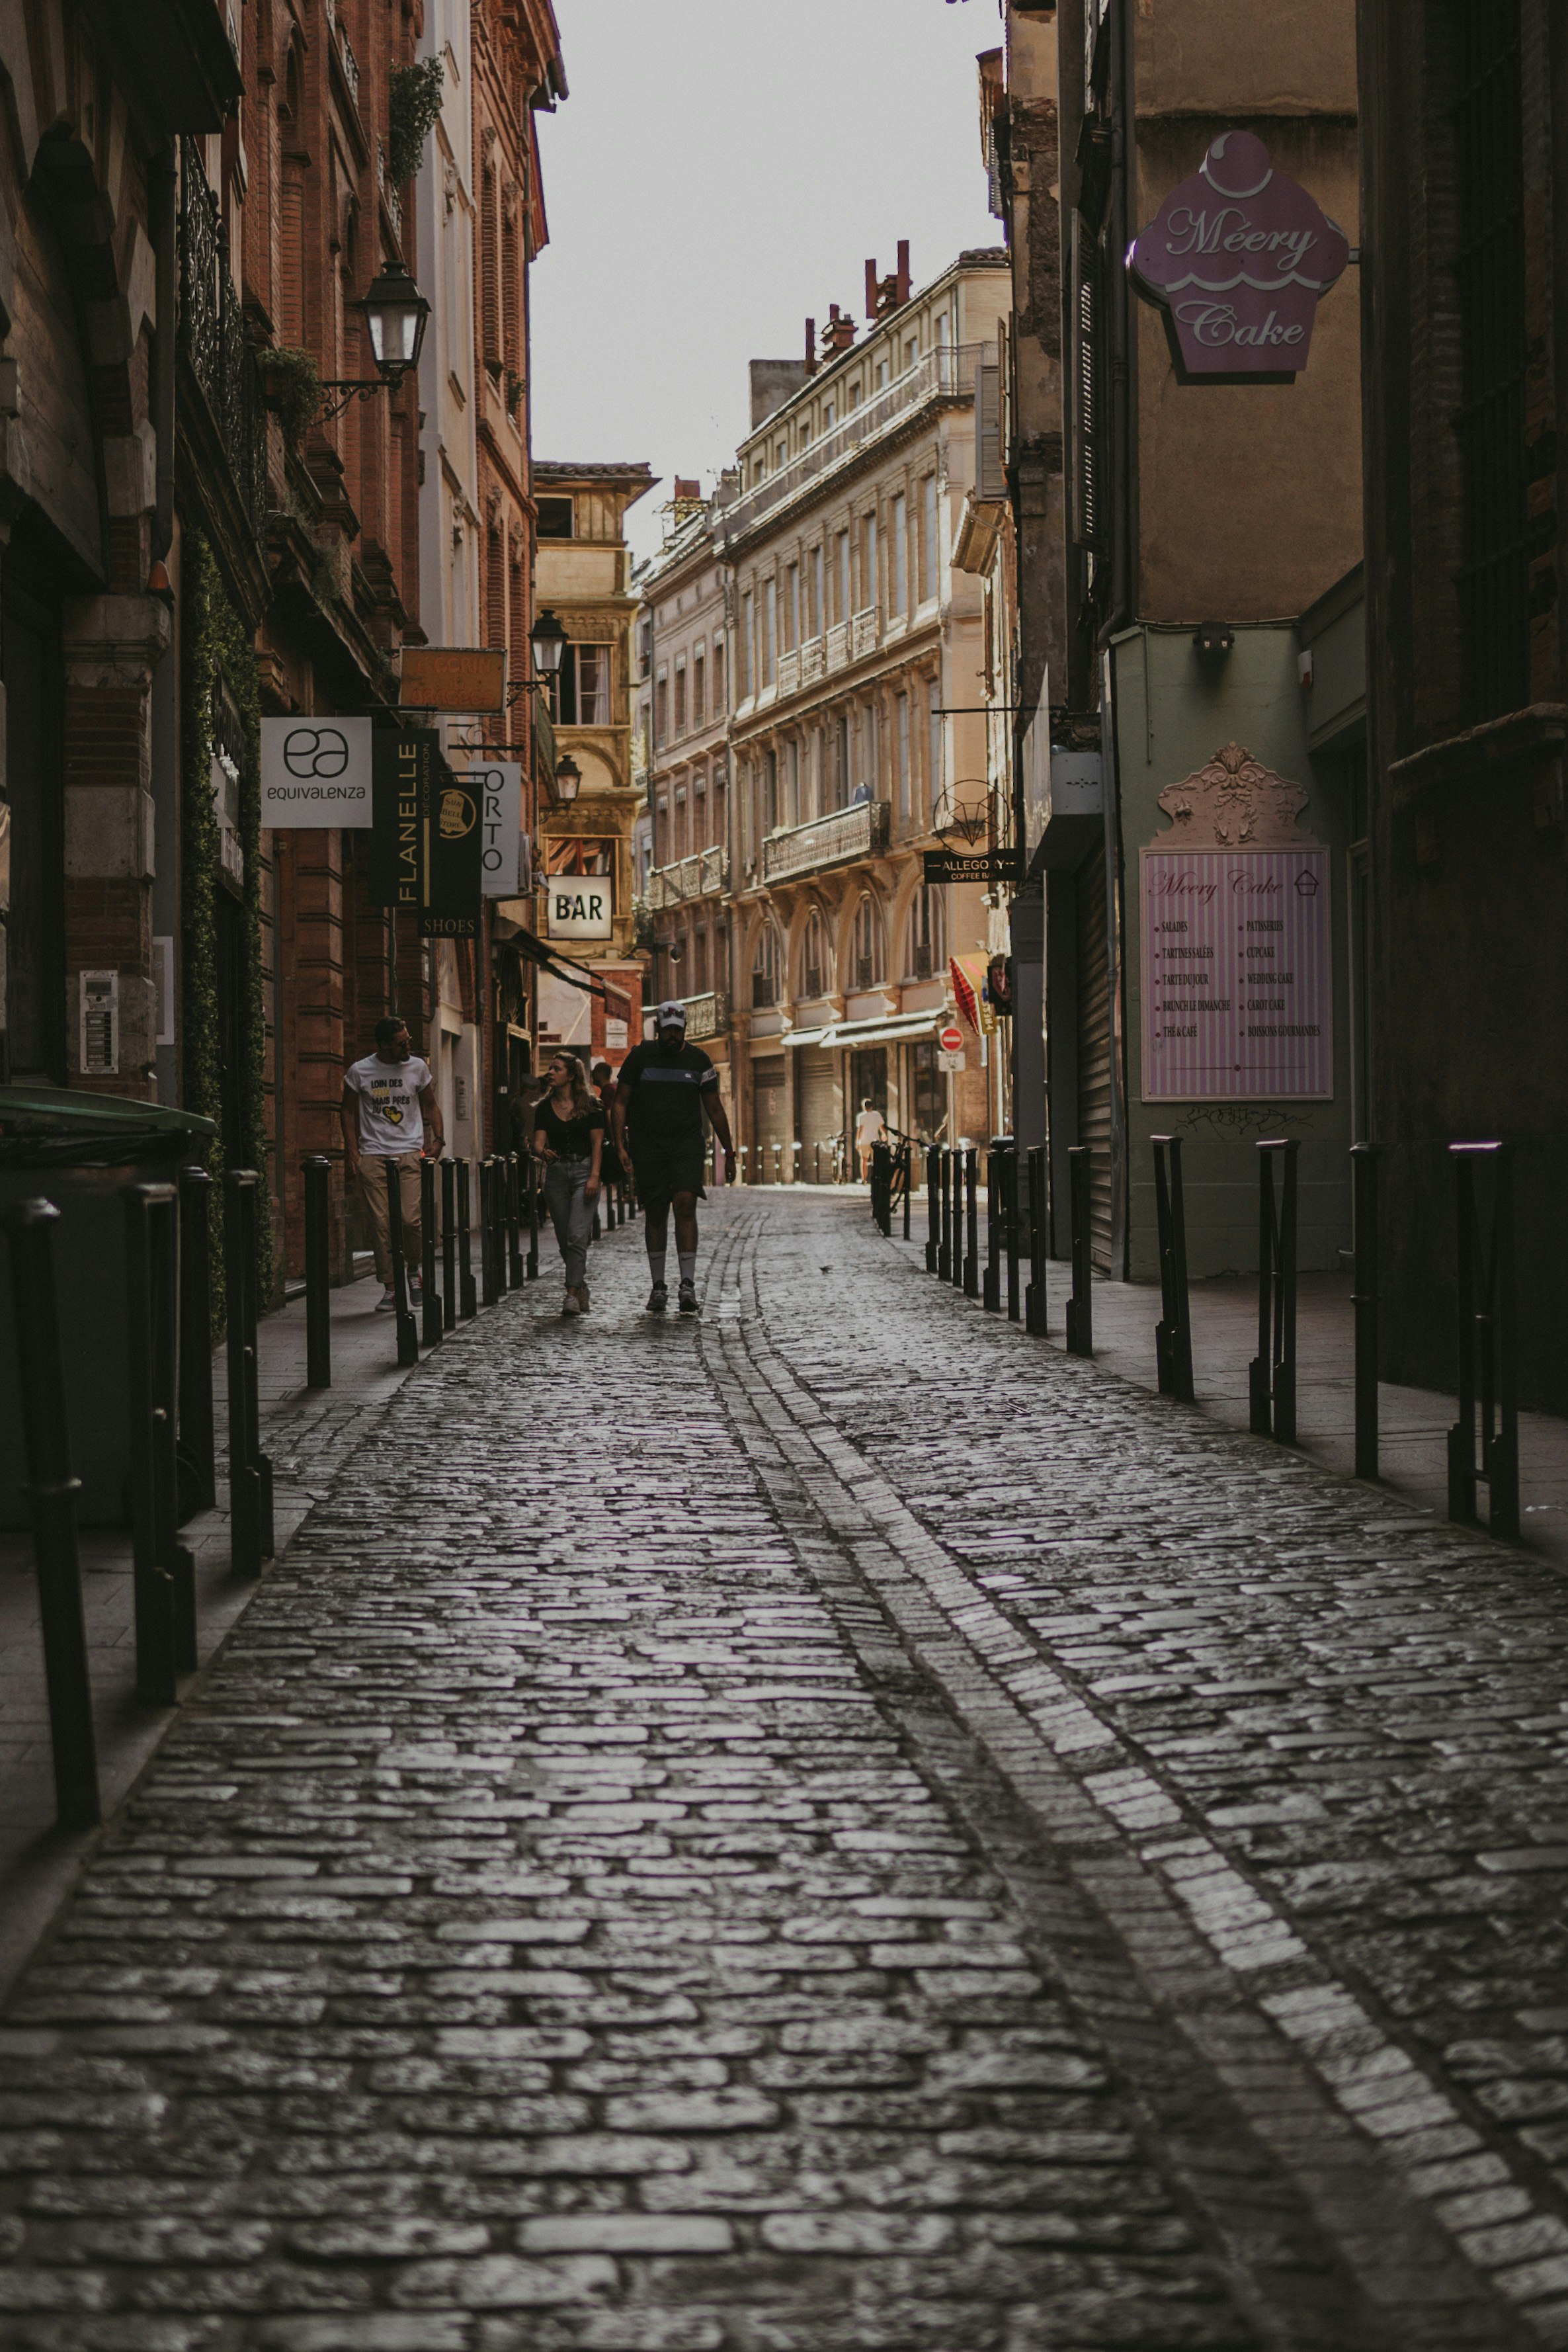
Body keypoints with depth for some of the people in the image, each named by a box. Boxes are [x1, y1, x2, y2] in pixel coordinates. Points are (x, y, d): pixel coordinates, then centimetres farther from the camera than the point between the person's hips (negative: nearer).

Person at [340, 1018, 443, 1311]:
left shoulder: (418, 1067, 5)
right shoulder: (359, 1072, 0)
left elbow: (430, 1105, 16)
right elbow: (348, 1111, 9)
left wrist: (437, 1138, 2)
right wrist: (351, 1152, 1)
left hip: (410, 1153, 0)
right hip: (373, 1155, 0)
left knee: (410, 1218, -13)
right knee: (381, 1222, -4)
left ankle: (414, 1270, 14)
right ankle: (390, 1288, 4)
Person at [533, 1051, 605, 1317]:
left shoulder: (590, 1106, 0)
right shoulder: (544, 1107, 9)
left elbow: (597, 1143, -2)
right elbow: (539, 1140, 3)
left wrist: (594, 1176, -11)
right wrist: (543, 1152, -21)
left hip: (583, 1171, -4)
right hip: (556, 1173, 4)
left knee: (577, 1236, -15)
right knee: (564, 1239, 8)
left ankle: (572, 1294, -19)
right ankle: (581, 1285, 27)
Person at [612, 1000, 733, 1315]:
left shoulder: (698, 1060, 5)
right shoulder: (640, 1057, 3)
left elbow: (715, 1109, 12)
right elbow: (621, 1102, 5)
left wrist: (729, 1151, 12)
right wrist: (620, 1145, -5)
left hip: (687, 1146, 0)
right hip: (647, 1146, 0)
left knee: (685, 1206, -16)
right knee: (655, 1214, 4)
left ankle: (688, 1285, -16)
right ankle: (657, 1286, 14)